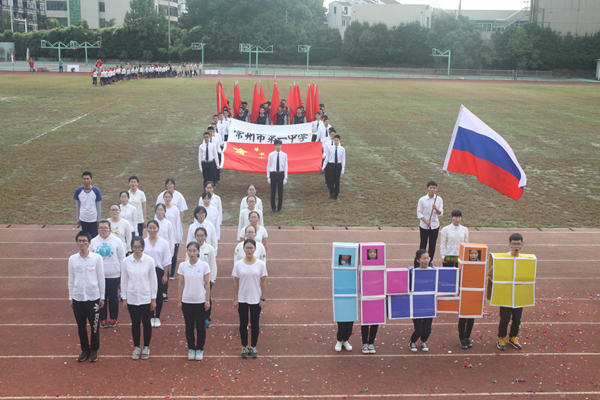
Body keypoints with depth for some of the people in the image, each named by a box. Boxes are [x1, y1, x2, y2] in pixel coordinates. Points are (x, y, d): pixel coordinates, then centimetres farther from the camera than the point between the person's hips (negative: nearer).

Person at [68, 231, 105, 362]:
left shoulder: (97, 258, -5)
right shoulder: (72, 259, 1)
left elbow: (101, 278, 0)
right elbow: (71, 280, 8)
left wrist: (102, 297, 1)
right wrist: (71, 298, 9)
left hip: (93, 297, -2)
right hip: (78, 297, 2)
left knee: (94, 325, 6)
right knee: (81, 326, 11)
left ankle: (94, 350, 24)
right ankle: (85, 349, 27)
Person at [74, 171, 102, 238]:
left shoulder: (96, 191, -7)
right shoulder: (78, 191, -2)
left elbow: (99, 206, -1)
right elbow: (77, 205, 7)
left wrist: (99, 219, -1)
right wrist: (78, 218, 8)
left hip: (94, 219, -2)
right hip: (83, 219, 2)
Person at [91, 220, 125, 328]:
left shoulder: (117, 241, -2)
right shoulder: (93, 242, 2)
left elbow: (122, 257, 2)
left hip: (114, 275, -1)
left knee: (113, 298, 8)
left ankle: (113, 318, 24)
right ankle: (103, 319, 24)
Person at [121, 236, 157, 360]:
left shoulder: (149, 261, -8)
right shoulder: (126, 261, -4)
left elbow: (153, 280, -2)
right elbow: (124, 280, 2)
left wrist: (153, 299, -2)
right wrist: (124, 299, 2)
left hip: (146, 298, -1)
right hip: (132, 298, 1)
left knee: (146, 323, 8)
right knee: (135, 323, 10)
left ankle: (146, 347, 26)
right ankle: (137, 347, 26)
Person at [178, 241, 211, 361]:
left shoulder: (204, 266, -6)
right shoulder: (183, 266, -1)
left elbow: (207, 284, -3)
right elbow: (181, 284, 4)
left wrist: (207, 301, -5)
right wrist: (179, 301, 3)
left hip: (200, 301, -1)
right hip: (187, 301, 2)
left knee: (200, 327, 6)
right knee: (189, 327, 9)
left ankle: (200, 349, 22)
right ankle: (191, 349, 24)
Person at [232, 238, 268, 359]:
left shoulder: (261, 264, -5)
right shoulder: (238, 265, -4)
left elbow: (263, 283, -2)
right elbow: (236, 283, 0)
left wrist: (262, 299, -4)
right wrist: (235, 299, -3)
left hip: (256, 299, 0)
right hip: (242, 299, 1)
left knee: (255, 324, 8)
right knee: (243, 323, 8)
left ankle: (253, 347, 23)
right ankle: (244, 347, 22)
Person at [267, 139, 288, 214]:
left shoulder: (284, 155, -2)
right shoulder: (271, 155, -2)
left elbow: (285, 166, 1)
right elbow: (268, 166, 3)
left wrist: (285, 177, -1)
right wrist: (268, 176, 2)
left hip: (281, 174, 0)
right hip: (273, 174, 0)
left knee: (280, 192, 6)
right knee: (273, 192, 7)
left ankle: (279, 208, 20)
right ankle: (273, 208, 20)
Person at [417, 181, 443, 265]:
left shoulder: (439, 200, -1)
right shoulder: (422, 200, -7)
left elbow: (441, 213, -4)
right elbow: (419, 213, -4)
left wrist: (436, 208, -26)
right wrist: (426, 221, -18)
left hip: (435, 225, 2)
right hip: (424, 226, -2)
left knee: (432, 245, 8)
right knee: (423, 244, 4)